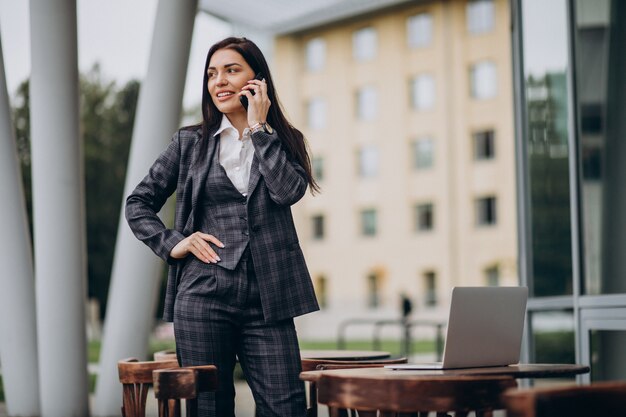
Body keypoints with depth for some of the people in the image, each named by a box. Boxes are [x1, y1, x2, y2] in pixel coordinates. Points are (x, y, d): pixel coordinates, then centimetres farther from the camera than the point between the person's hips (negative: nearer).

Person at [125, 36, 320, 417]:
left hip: (266, 299, 0)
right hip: (203, 296, 0)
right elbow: (138, 204, 15)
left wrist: (259, 126, -5)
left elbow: (289, 190, -9)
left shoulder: (285, 140, 12)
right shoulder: (190, 143, 10)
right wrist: (172, 244, -1)